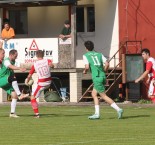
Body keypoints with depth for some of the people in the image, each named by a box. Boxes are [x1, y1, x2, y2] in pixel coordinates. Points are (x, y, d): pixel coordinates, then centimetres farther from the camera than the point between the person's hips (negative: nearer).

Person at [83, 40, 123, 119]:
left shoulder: (85, 55, 2)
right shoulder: (99, 54, 14)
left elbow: (87, 66, -12)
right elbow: (107, 64, 2)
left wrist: (85, 71, 9)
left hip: (96, 77, -7)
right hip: (102, 76, 7)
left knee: (104, 96, -3)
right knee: (94, 94, 19)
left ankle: (118, 109, -13)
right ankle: (97, 114, 14)